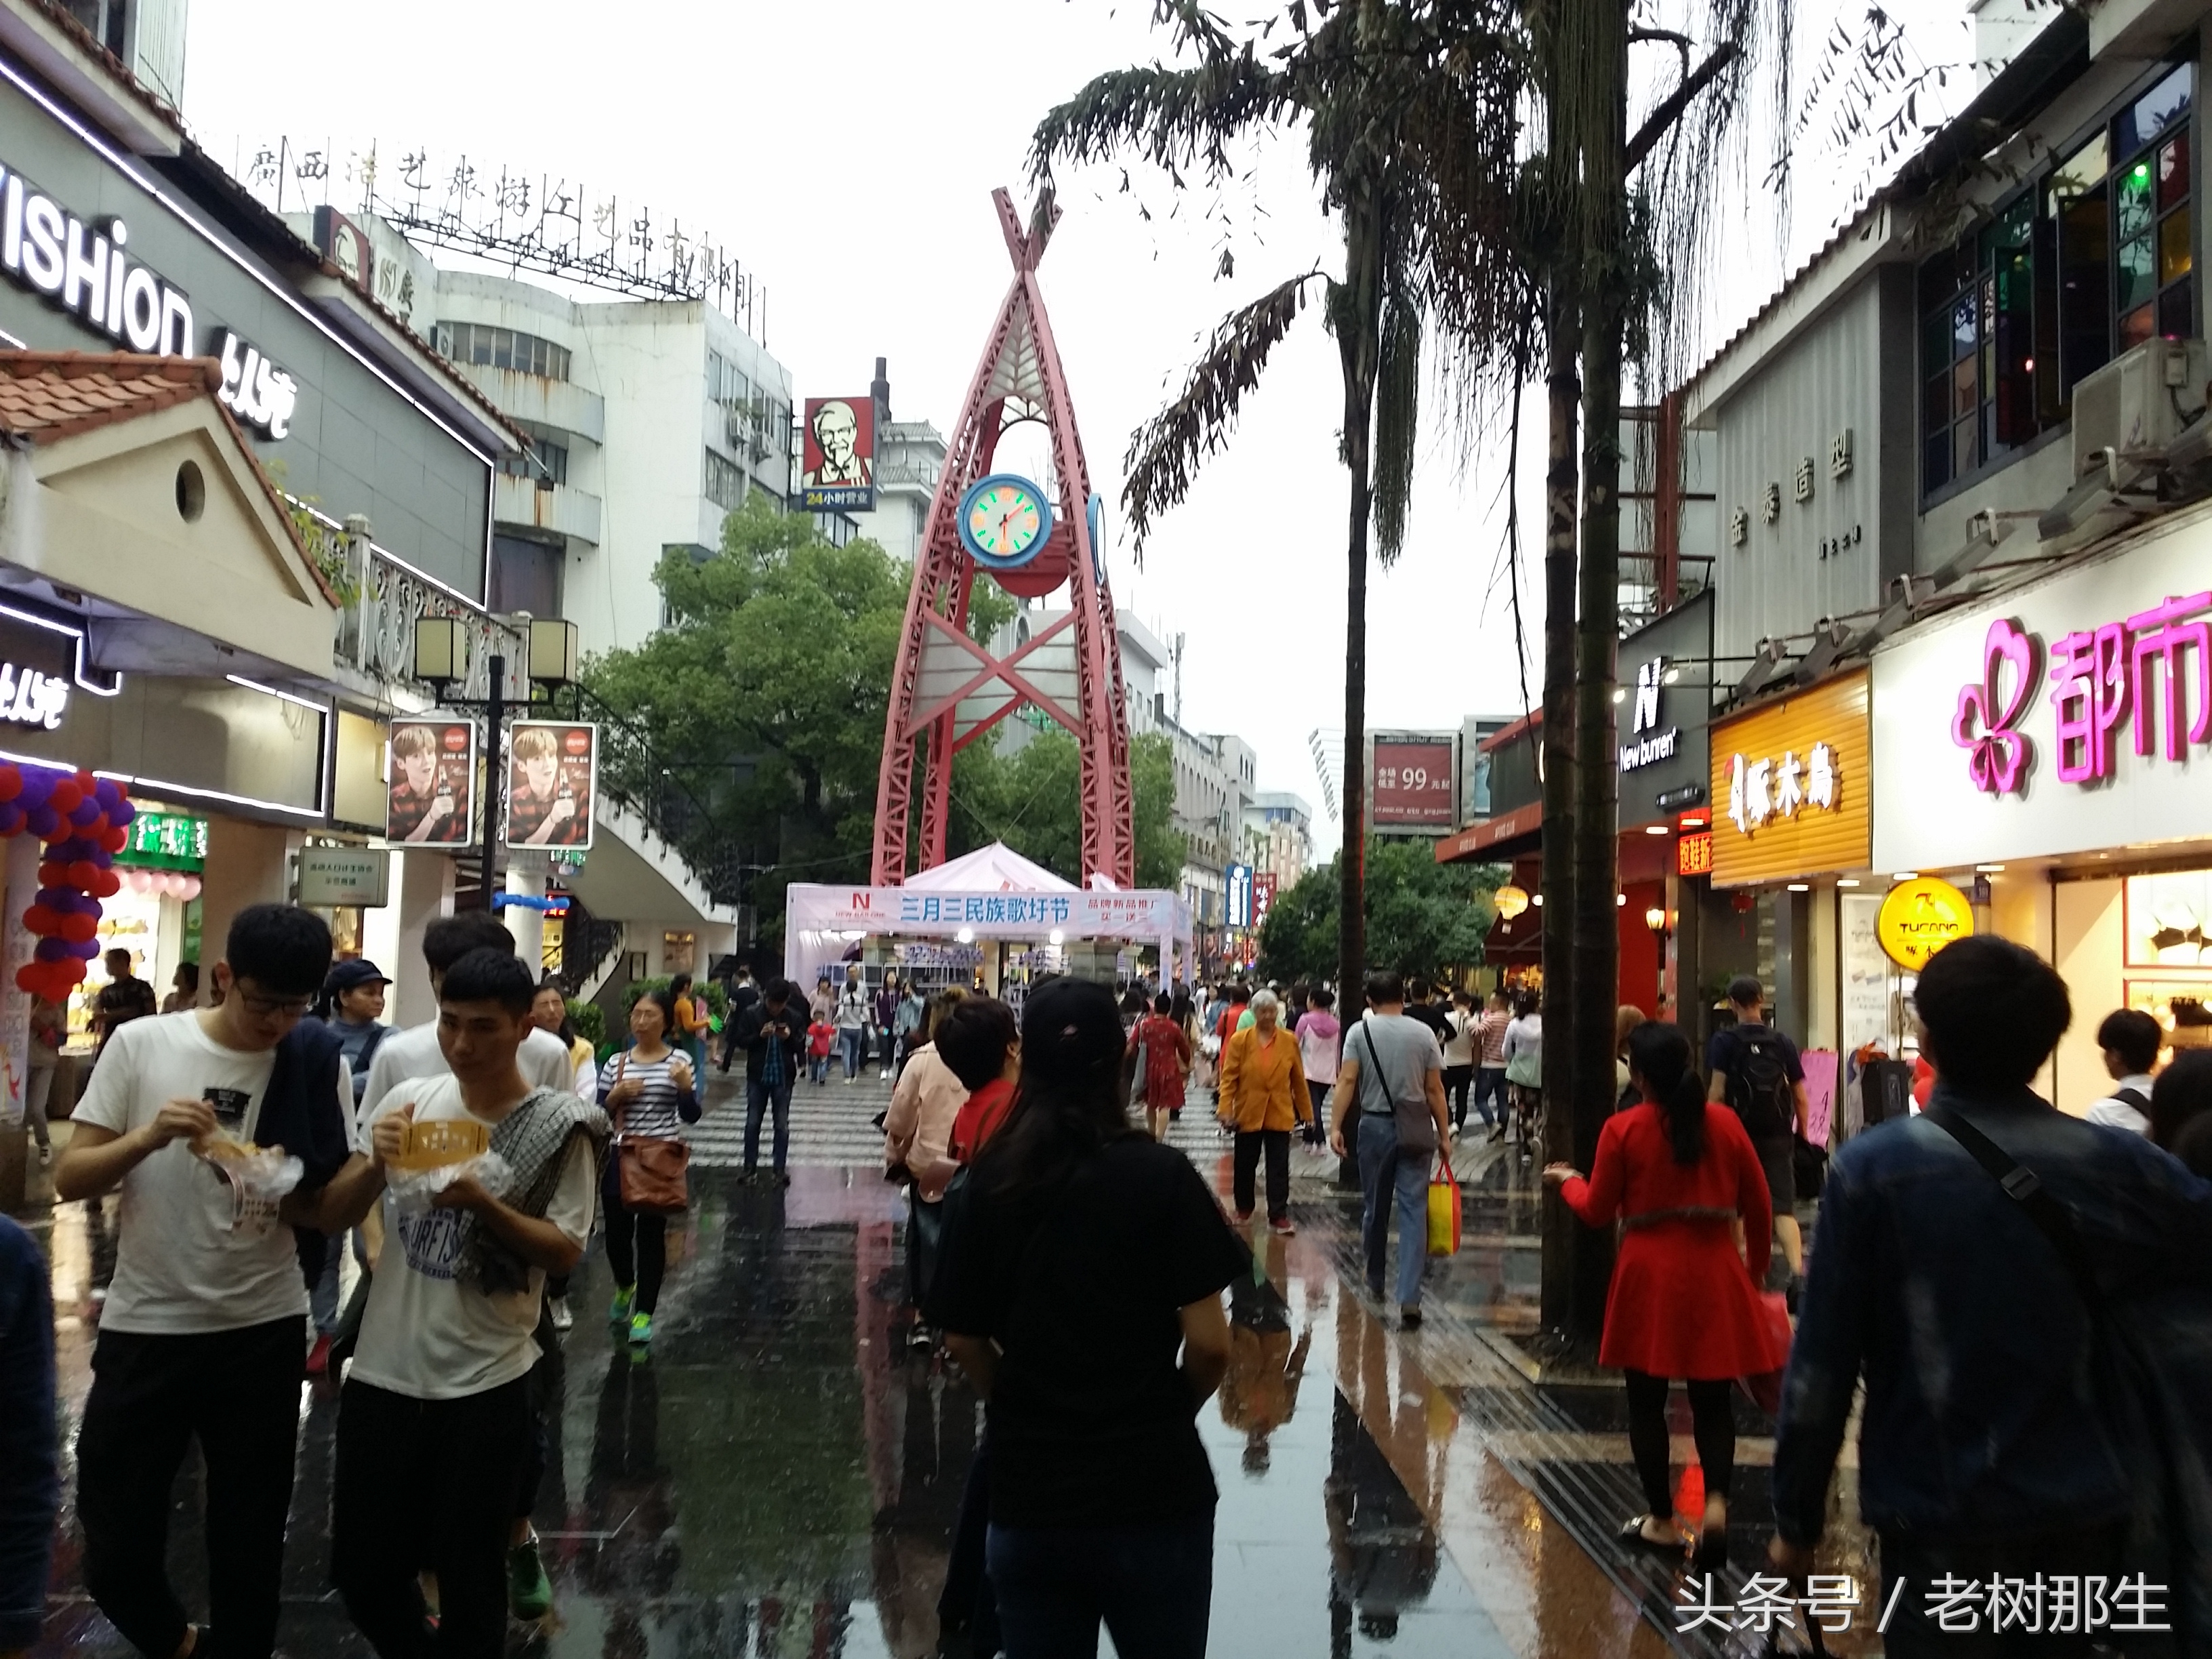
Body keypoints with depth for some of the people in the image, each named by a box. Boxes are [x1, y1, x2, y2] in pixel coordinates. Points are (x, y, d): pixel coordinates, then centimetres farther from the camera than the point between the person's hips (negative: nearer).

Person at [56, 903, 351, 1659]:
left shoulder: (320, 1063, -5)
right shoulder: (141, 1044, -7)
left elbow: (330, 1210, 0)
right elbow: (68, 1179, -5)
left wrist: (283, 1189, -21)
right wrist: (148, 1137, -23)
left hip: (264, 1331, 0)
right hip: (145, 1327, 0)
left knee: (249, 1542, 13)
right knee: (116, 1544, 8)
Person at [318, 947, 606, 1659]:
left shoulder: (559, 1124, -10)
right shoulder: (408, 1100, 1)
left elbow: (566, 1251, -11)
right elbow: (336, 1214, 5)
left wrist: (481, 1202, -25)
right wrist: (377, 1165, -15)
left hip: (484, 1385, -4)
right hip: (383, 1370, 4)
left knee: (468, 1581, 8)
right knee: (360, 1569, 15)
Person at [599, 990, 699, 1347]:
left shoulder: (680, 1061, -3)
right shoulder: (615, 1063, 3)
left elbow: (691, 1116, -4)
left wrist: (685, 1087, -22)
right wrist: (616, 1095, -14)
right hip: (619, 1157, 2)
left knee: (651, 1234, 2)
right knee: (617, 1232, 7)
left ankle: (644, 1313, 14)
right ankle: (625, 1287, 38)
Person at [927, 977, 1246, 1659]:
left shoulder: (990, 1181, -3)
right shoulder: (1162, 1174, -12)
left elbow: (964, 1339, 3)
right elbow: (1209, 1345, -12)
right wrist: (1170, 1413, 7)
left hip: (1026, 1492, 2)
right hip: (1154, 1489, -2)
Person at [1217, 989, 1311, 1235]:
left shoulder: (1289, 1041, 0)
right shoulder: (1239, 1040, -4)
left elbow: (1298, 1080, 5)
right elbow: (1229, 1077, -5)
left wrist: (1306, 1111, 8)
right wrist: (1225, 1108, -14)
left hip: (1280, 1115, 0)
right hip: (1248, 1113, 0)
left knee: (1279, 1168, 1)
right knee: (1245, 1165, 12)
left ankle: (1278, 1216, 7)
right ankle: (1244, 1210, 29)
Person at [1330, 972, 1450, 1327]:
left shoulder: (1360, 1031, -1)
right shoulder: (1423, 1033, 0)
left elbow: (1347, 1081, -10)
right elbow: (1435, 1090, -1)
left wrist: (1336, 1126, -11)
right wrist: (1444, 1133, 6)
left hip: (1374, 1125, 1)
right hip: (1415, 1128, -1)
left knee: (1375, 1207, 15)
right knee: (1414, 1209, -3)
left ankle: (1375, 1281, 30)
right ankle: (1409, 1297, -13)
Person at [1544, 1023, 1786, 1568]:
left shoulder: (1623, 1129, -8)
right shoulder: (1725, 1122, 0)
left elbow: (1598, 1212, 0)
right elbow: (1757, 1206, 6)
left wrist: (1568, 1180, 21)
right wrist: (1757, 1267, 22)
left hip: (1650, 1276, -2)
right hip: (1715, 1275, 2)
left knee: (1647, 1401, 12)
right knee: (1712, 1401, 12)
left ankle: (1662, 1519, 18)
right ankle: (1716, 1502, -7)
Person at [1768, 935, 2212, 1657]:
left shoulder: (1873, 1169, -13)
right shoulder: (2115, 1162, -5)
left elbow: (1823, 1361, -11)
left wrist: (1797, 1517, -1)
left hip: (1940, 1513, -3)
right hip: (2082, 1512, 3)